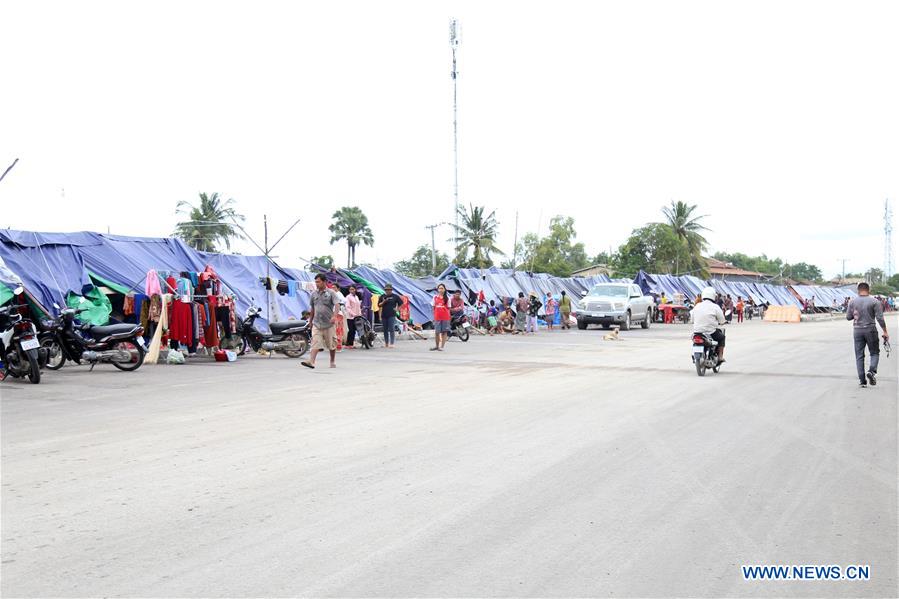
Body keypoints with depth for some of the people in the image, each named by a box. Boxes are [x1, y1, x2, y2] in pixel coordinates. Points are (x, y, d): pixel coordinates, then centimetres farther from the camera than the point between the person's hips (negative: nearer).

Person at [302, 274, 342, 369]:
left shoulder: (331, 293, -4)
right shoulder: (314, 294, 10)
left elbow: (337, 304, -16)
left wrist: (334, 316, -32)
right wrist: (311, 320, 23)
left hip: (329, 323, -3)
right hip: (317, 323, 3)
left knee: (332, 344, 8)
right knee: (315, 343, -11)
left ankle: (332, 362, 23)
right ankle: (311, 361, -21)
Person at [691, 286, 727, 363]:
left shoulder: (697, 306, 4)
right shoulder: (715, 307, -8)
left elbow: (692, 319, 10)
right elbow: (722, 321, -2)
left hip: (697, 332, 4)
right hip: (711, 333, -4)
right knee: (721, 337, 25)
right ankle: (720, 357, 20)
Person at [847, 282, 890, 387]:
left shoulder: (852, 302, 0)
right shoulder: (874, 302, -5)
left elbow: (848, 317, 3)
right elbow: (880, 318, -8)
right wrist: (885, 332, -3)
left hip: (857, 331, 2)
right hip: (870, 330, -2)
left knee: (859, 356, 6)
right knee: (874, 353, 12)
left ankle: (862, 380, 3)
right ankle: (872, 371, -12)